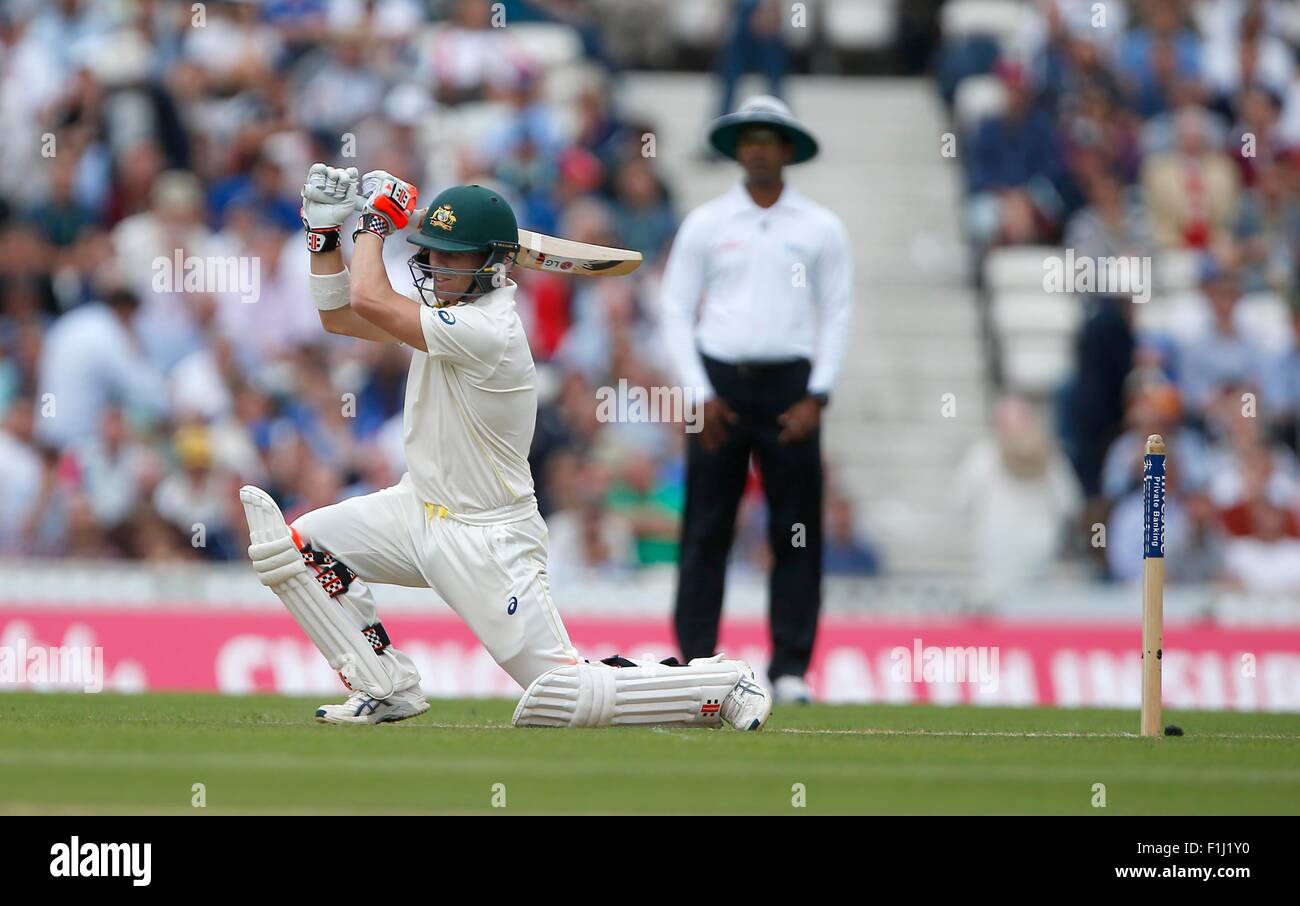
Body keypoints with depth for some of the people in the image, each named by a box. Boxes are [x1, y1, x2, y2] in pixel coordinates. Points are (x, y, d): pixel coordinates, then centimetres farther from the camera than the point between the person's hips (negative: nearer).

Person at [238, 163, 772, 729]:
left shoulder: (486, 332, -26)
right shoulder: (448, 310, 3)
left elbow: (367, 298, -29)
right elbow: (339, 316, 11)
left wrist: (377, 218, -14)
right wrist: (323, 227, 1)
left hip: (486, 538, -9)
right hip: (420, 508, 9)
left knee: (565, 692, -11)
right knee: (295, 543, -4)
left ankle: (723, 686, 8)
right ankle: (389, 690, 4)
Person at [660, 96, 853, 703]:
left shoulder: (820, 228, 7)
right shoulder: (705, 224, 6)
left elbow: (837, 314, 6)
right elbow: (677, 311, 6)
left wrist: (816, 397, -4)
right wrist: (701, 394, -4)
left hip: (790, 386, 0)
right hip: (719, 383, 0)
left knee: (796, 533, -2)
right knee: (706, 529, -3)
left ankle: (790, 667, 1)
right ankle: (695, 660, -1)